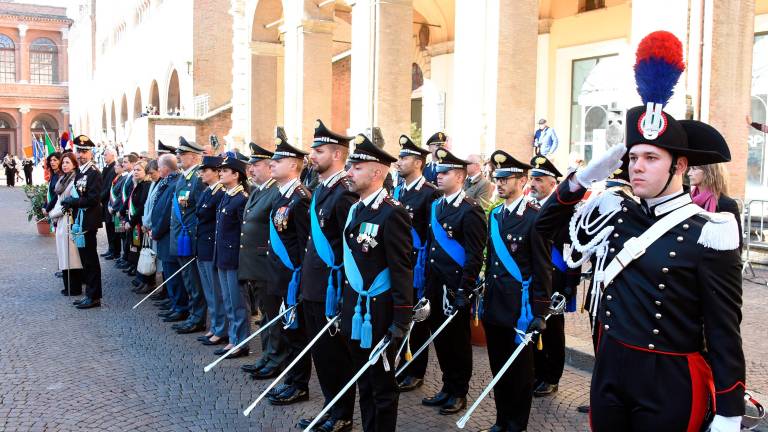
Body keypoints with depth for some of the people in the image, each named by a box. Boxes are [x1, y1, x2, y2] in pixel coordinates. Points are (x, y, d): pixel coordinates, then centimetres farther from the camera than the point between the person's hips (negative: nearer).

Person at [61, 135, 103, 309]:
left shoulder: (94, 173, -13)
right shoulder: (78, 173, 14)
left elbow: (93, 199, -20)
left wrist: (71, 201, -15)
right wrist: (70, 203, -2)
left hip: (88, 222, -9)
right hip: (80, 221, 9)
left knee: (90, 259, -3)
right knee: (86, 258, 14)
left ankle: (94, 297, 4)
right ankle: (90, 293, 22)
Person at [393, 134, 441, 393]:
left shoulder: (430, 194, -13)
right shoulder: (397, 191, 11)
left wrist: (427, 265, -15)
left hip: (416, 265, -7)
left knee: (417, 319, 5)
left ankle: (416, 373, 18)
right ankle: (398, 364, 29)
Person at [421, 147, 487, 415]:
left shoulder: (470, 211, -13)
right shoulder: (435, 206, 11)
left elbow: (475, 256, -16)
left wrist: (464, 291, -19)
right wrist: (429, 284, 14)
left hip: (455, 288, -7)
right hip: (436, 287, 7)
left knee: (458, 340, 6)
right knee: (440, 337, 14)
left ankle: (459, 394, 21)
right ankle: (447, 388, 29)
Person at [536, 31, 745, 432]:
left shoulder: (708, 233, -14)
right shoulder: (613, 212, 1)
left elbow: (724, 331, -11)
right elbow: (545, 226, 13)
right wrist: (581, 179, -2)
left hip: (669, 381, -5)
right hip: (609, 368, 5)